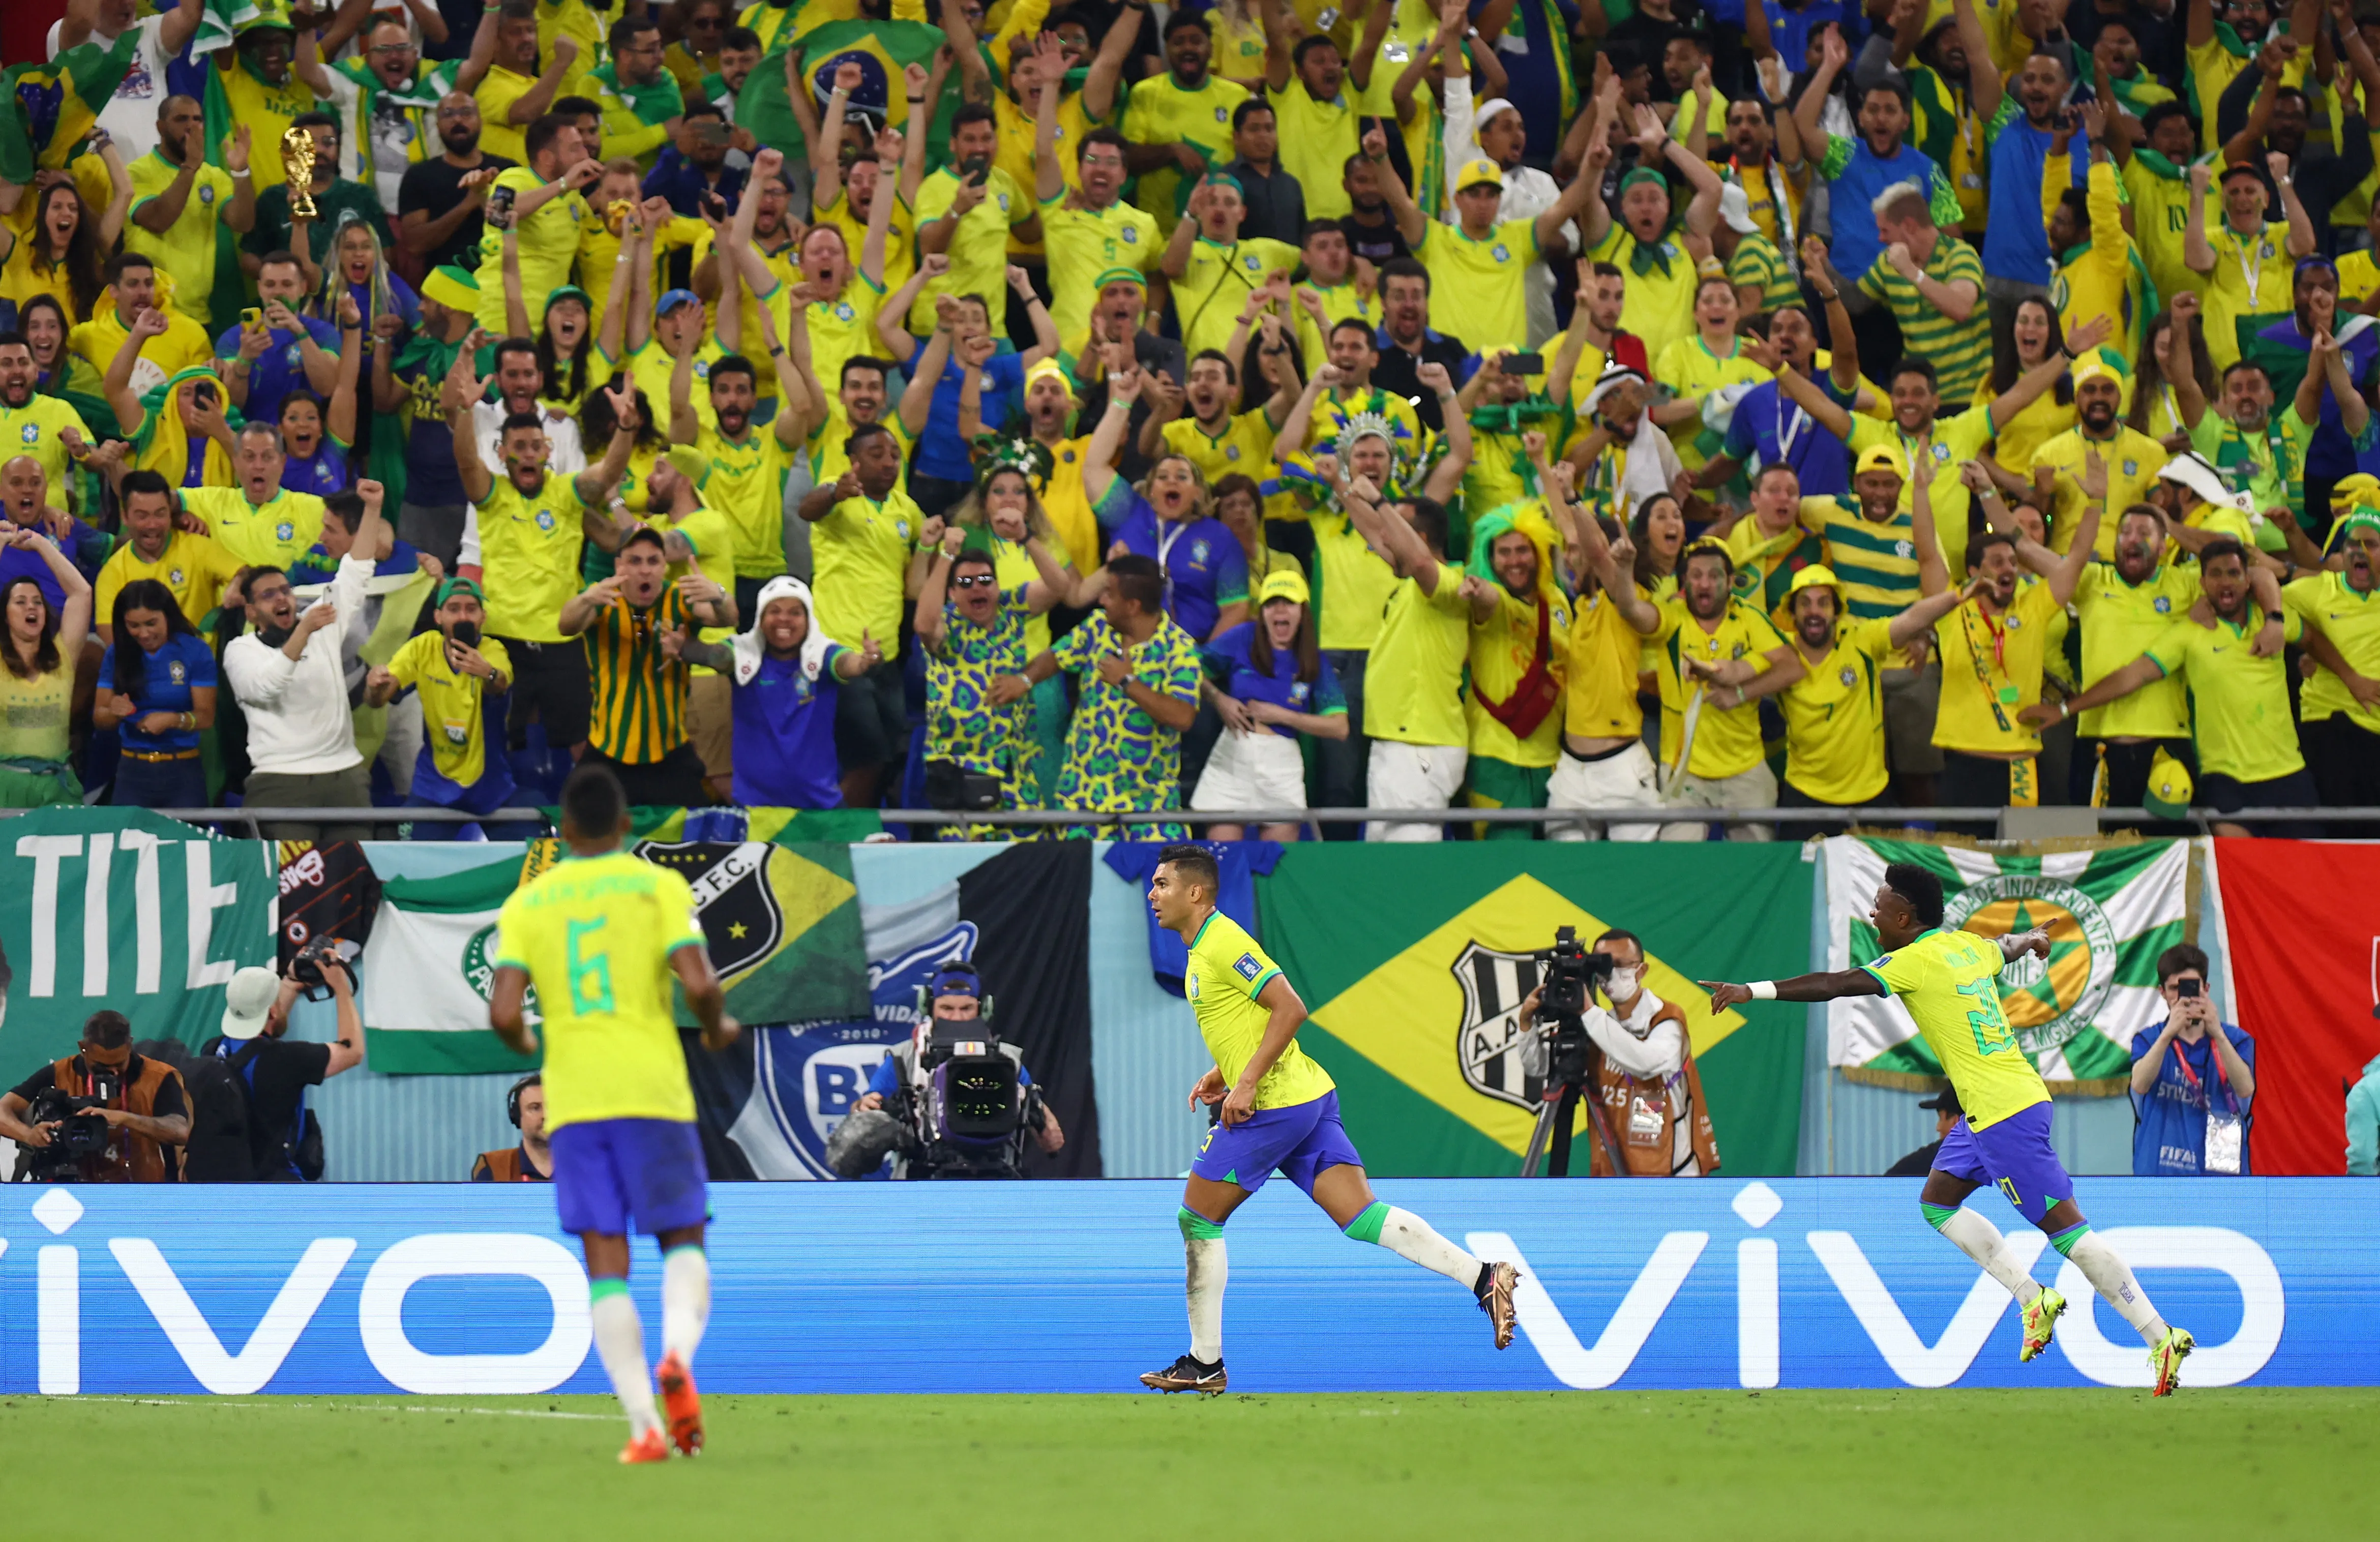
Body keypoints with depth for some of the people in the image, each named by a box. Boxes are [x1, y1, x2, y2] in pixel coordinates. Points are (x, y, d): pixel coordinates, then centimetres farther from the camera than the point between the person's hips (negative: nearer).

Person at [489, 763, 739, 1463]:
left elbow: (504, 1011, -3)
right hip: (652, 1092, -1)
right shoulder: (658, 886, 1)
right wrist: (719, 1029, 10)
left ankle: (643, 1424, -9)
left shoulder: (527, 903, 7)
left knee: (606, 1264, 2)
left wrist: (523, 1043, 20)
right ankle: (677, 1354, -18)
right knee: (684, 1240, 12)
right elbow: (699, 983, -11)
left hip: (572, 1102, 1)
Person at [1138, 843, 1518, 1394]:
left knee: (1198, 1219, 2)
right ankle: (1483, 1277, -12)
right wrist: (1222, 1073, 18)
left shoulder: (1223, 944, -12)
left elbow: (1290, 1009, -20)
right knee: (1362, 1217, 0)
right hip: (1309, 1099, 9)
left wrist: (1247, 1082, -21)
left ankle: (1205, 1364, 8)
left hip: (1273, 1105, -9)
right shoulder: (1202, 952, 18)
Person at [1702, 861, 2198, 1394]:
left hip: (2004, 1115, -9)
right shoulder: (1968, 946, 11)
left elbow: (1836, 985, -18)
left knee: (2067, 1230, -8)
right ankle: (2034, 1300, 14)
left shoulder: (1917, 961, -13)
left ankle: (2163, 1338, -10)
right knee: (1937, 1201, 18)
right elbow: (2006, 947, 35)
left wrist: (1753, 991, -15)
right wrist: (2031, 940, 59)